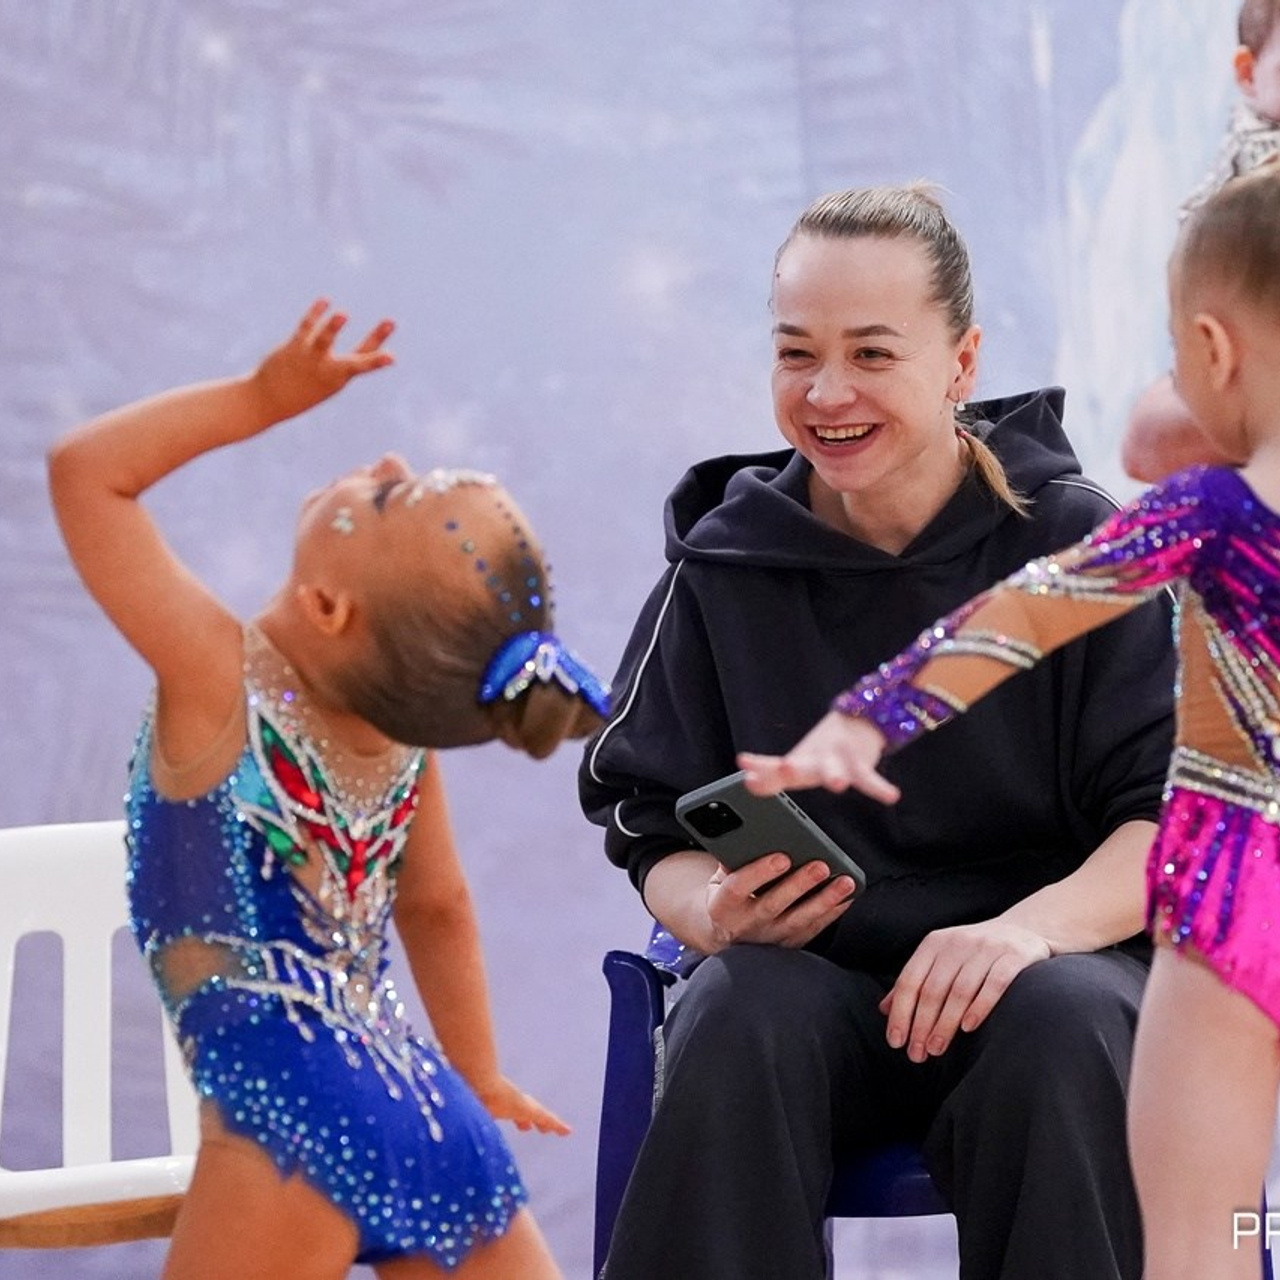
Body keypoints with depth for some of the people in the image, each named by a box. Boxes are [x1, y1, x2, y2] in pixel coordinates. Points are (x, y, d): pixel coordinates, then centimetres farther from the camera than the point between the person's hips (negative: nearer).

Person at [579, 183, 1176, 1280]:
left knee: (1061, 1027, -36)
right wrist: (717, 911, -16)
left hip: (1053, 956, -1)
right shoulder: (725, 565, 7)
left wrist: (1032, 925, -27)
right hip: (812, 973, 1)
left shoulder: (1077, 544, 0)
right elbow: (658, 839, 9)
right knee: (736, 1024, -33)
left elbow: (1174, 821, -6)